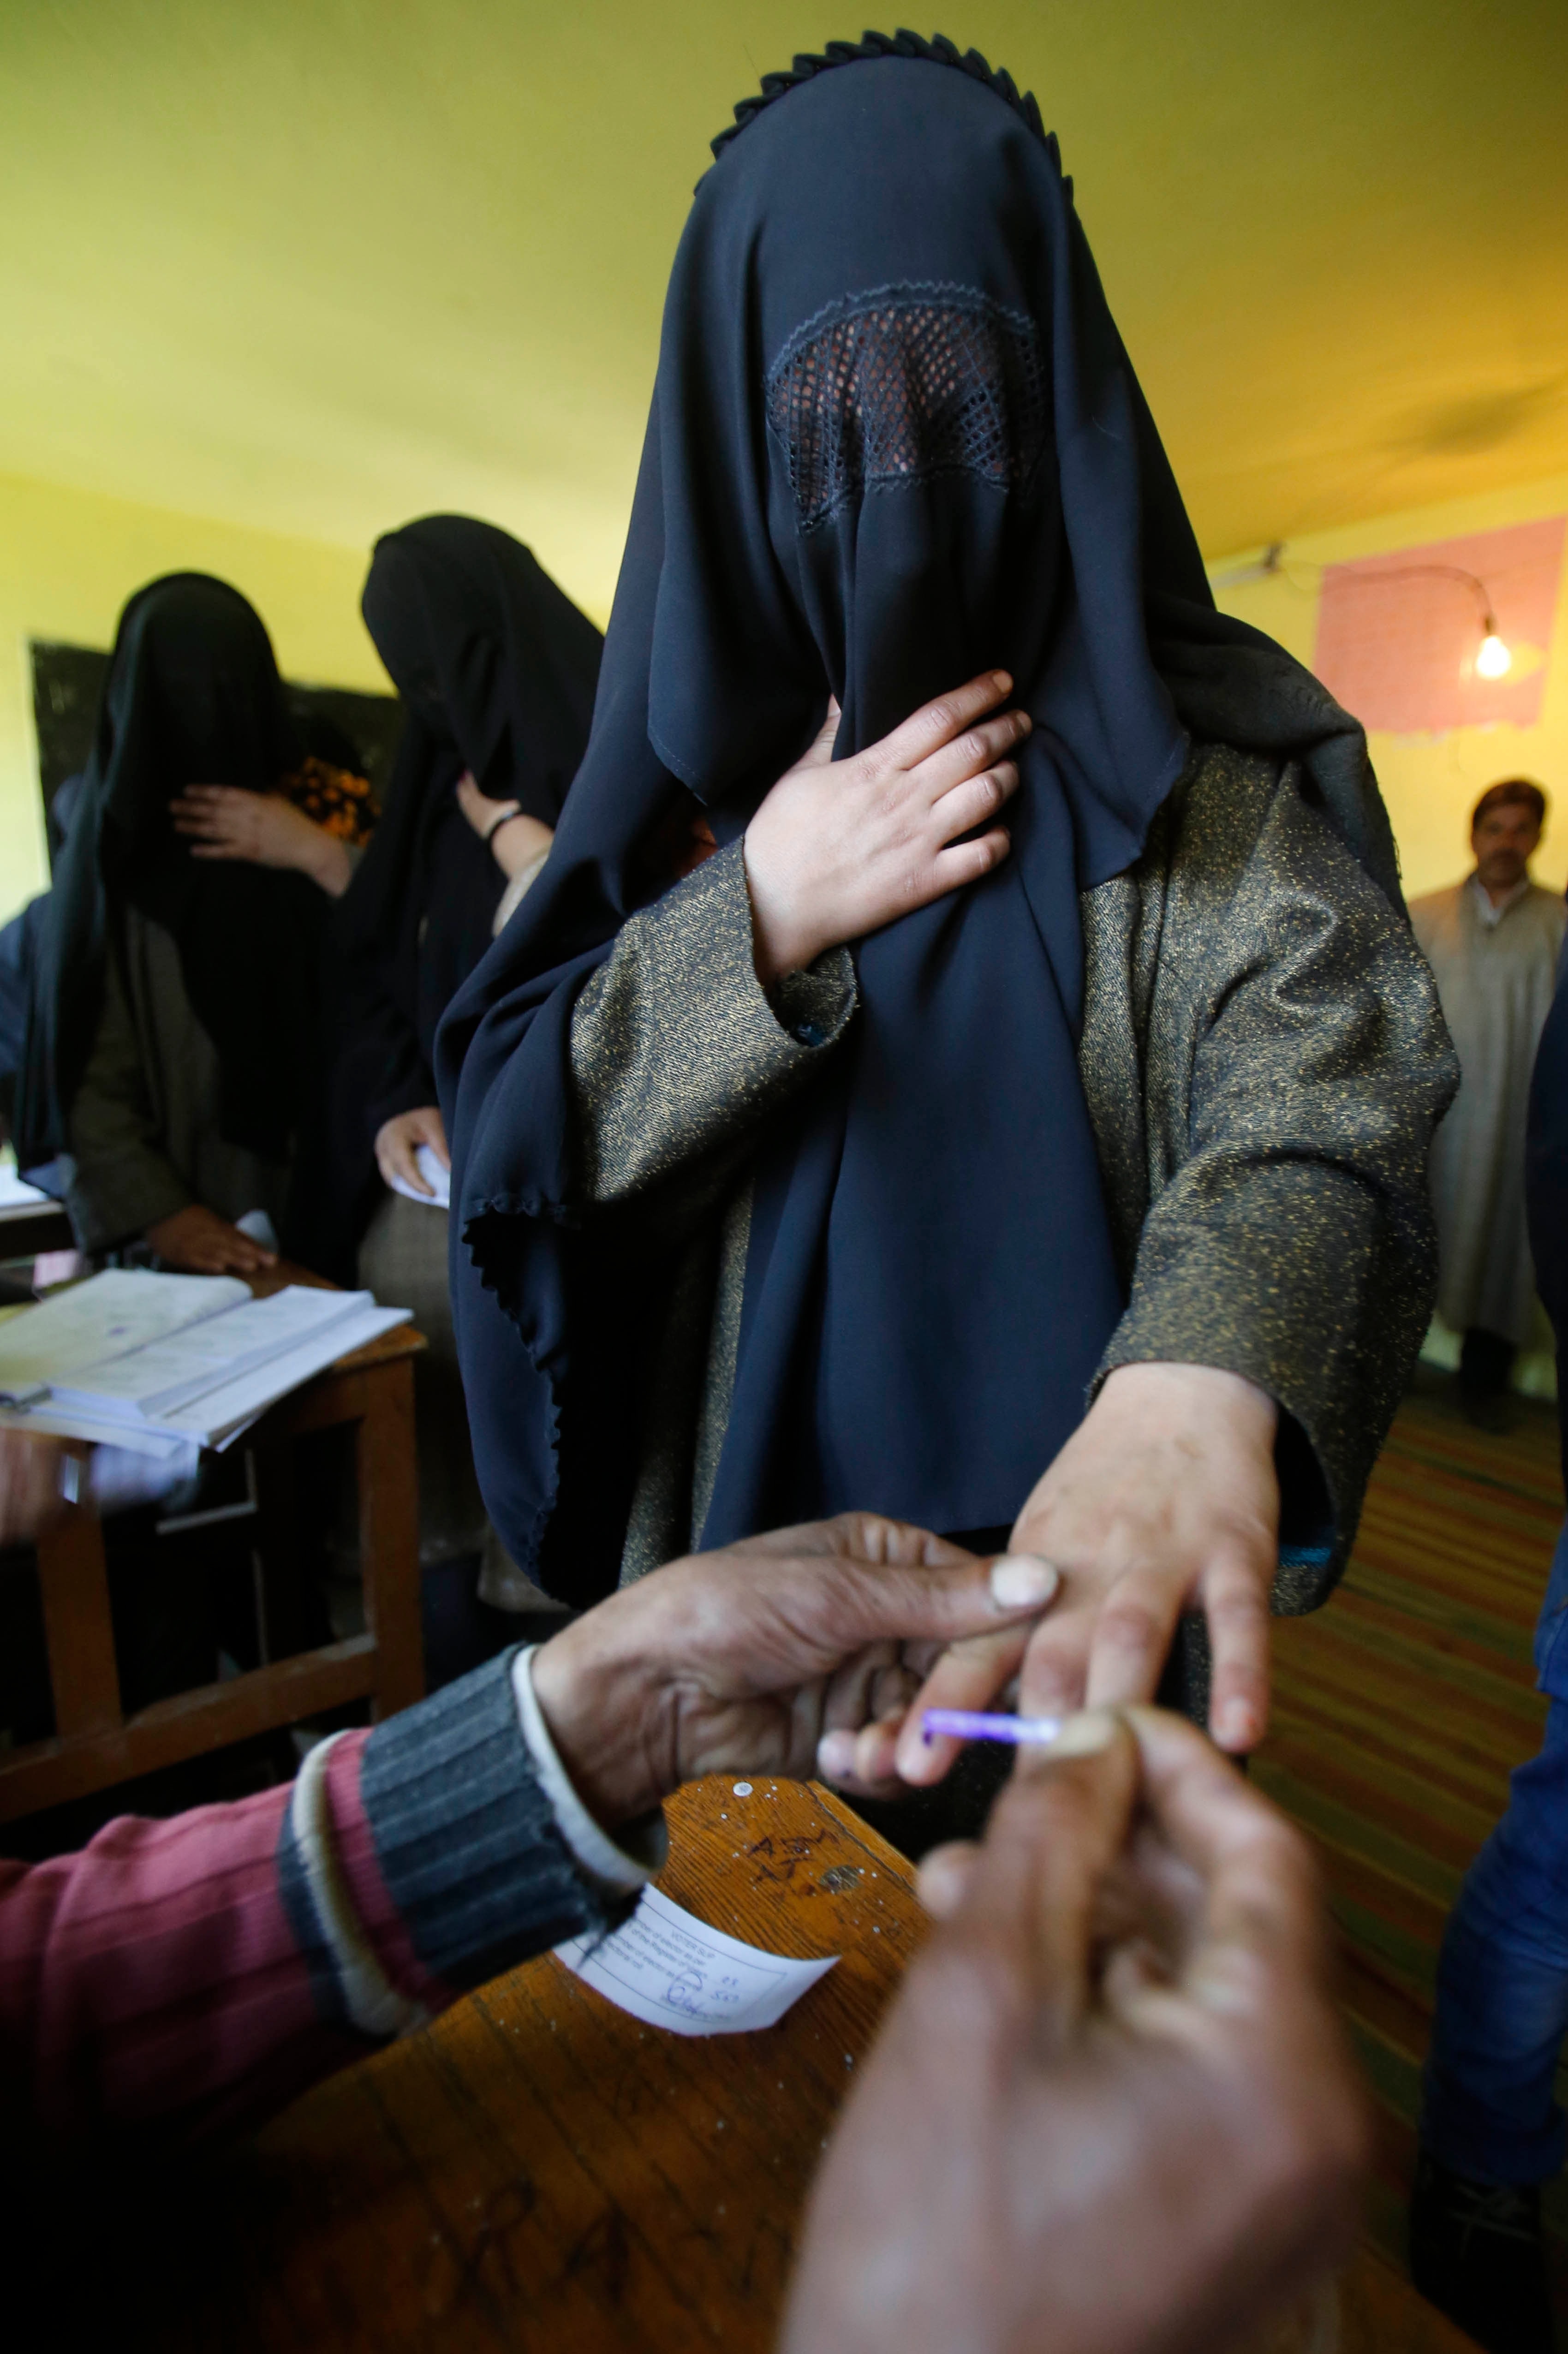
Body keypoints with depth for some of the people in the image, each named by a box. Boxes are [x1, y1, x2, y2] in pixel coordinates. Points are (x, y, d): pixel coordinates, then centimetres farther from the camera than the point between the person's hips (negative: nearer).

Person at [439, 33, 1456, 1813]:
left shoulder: (1200, 778, -8)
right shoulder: (691, 767, -1)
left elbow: (1317, 1103, -25)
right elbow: (502, 1134, -5)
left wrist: (1201, 1376, -46)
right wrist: (760, 921, -19)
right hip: (731, 1575, 3)